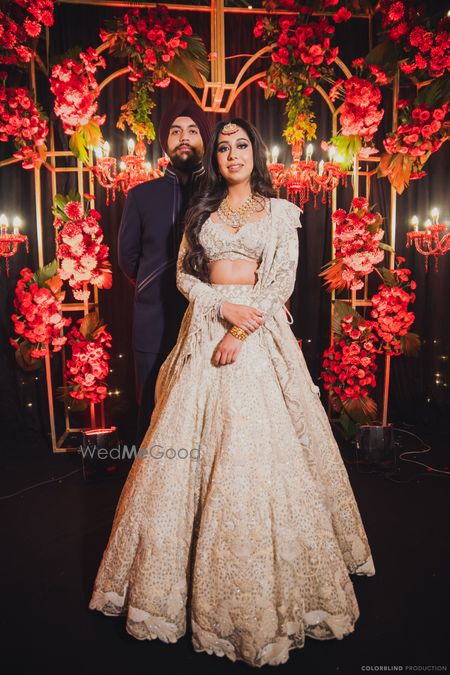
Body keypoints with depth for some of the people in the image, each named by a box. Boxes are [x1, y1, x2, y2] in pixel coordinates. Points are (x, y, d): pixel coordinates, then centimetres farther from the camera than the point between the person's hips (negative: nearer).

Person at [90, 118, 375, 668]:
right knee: (188, 437, 0)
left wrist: (240, 332, -14)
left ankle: (261, 590, 12)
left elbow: (282, 280, -2)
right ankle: (182, 572, 17)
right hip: (205, 327, 3)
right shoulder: (201, 212, 16)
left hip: (261, 330, -2)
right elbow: (183, 275, 8)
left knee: (259, 442, -5)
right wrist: (227, 306, -10)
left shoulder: (280, 212, 9)